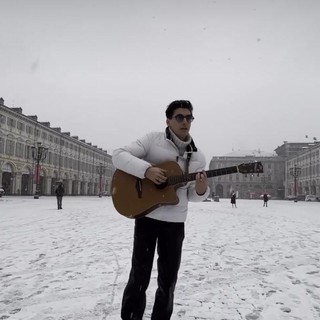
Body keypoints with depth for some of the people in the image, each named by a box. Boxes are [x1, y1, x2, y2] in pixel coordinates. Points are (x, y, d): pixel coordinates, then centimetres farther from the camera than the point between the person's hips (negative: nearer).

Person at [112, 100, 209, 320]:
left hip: (175, 221, 4)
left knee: (168, 279, 11)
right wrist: (146, 169, -25)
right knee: (140, 276, 2)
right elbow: (119, 155, -11)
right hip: (147, 216, -3)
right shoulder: (153, 139, -5)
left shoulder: (198, 157, 6)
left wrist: (201, 190, -14)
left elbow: (192, 195, 11)